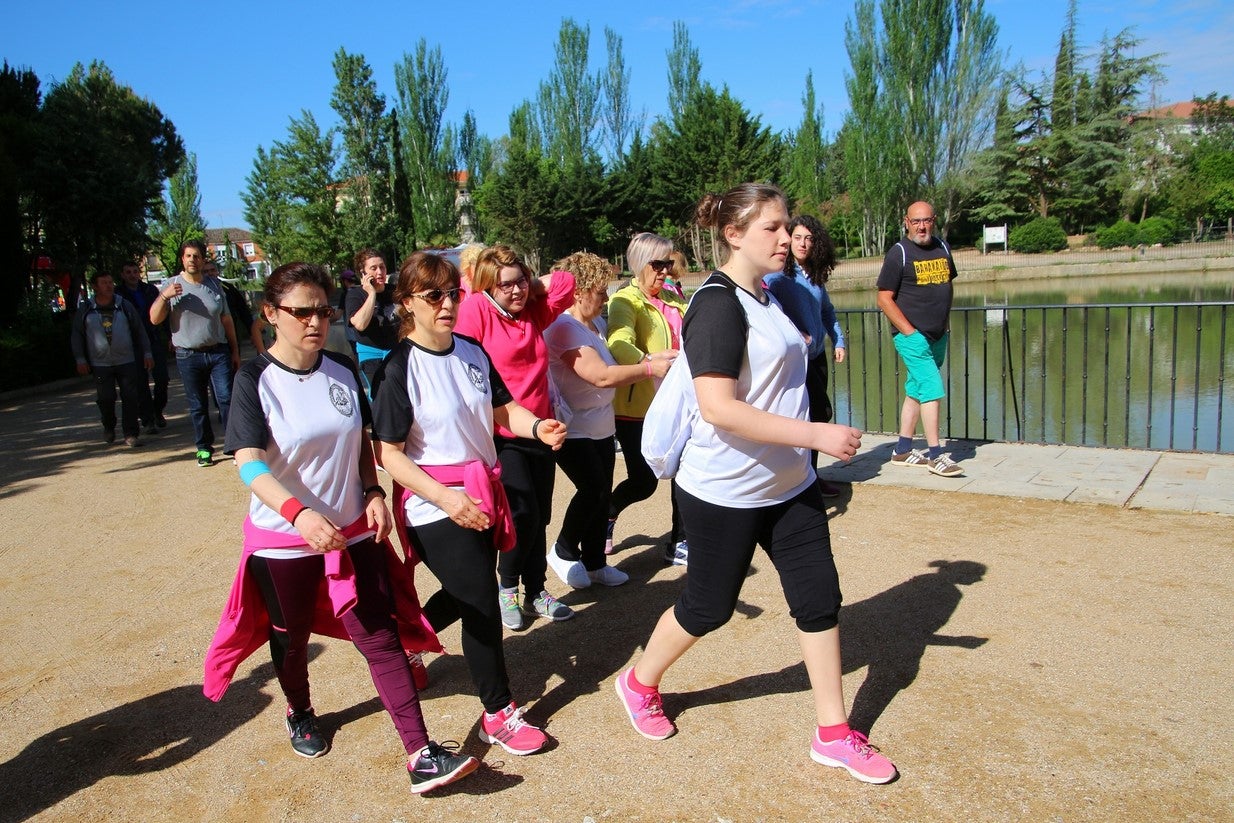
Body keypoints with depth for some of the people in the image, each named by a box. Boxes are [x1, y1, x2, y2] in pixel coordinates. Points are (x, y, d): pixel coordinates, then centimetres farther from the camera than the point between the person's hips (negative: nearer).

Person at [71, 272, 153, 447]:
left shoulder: (124, 306, 7)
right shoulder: (85, 310, 5)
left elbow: (139, 330, 11)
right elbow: (77, 336, 10)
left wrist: (147, 353, 7)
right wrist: (80, 359, 3)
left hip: (127, 361, 0)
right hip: (100, 363, 0)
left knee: (131, 398, -4)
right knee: (106, 399, 2)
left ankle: (131, 434, 3)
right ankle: (109, 428, 27)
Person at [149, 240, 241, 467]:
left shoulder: (214, 284, 9)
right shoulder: (171, 285, 1)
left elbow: (227, 320, 12)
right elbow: (155, 319, -4)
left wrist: (235, 351, 10)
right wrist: (164, 297, -21)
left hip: (219, 352, 1)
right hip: (188, 356, -1)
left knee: (226, 399, -6)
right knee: (197, 406, 6)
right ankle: (204, 448, 17)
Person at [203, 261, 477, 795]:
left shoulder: (343, 371, -1)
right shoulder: (255, 380, -13)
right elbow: (250, 465, -24)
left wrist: (373, 493, -4)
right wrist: (300, 513, -39)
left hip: (353, 531, 3)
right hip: (283, 539, -2)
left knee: (381, 637, -1)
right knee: (292, 637, 19)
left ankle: (420, 756, 1)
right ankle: (299, 713, 49)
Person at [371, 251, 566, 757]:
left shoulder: (472, 352, 2)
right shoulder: (399, 368, -16)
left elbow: (503, 408, 10)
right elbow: (388, 453, -16)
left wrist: (538, 427, -12)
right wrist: (446, 498, -25)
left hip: (481, 493, 7)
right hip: (434, 506, -7)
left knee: (467, 595, 20)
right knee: (482, 603, -3)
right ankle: (499, 715, 15)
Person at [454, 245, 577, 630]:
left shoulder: (533, 312, 9)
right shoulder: (475, 309, -9)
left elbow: (564, 281, 10)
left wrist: (529, 286, 3)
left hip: (539, 431, 6)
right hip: (501, 435, -6)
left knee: (540, 517, 11)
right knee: (523, 515, -7)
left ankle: (536, 592, 26)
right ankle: (507, 587, 17)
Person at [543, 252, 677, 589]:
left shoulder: (597, 324, 10)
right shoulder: (564, 328, -19)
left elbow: (617, 359, 18)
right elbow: (602, 376, -27)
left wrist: (653, 357, 2)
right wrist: (650, 369, -22)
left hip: (601, 427, 9)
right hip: (573, 430, -9)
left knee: (602, 494, 10)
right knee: (593, 489, -16)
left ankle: (594, 562, 24)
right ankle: (564, 551, 6)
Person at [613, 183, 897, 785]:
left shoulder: (770, 296, 9)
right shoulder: (718, 305, -20)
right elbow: (719, 407, -29)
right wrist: (816, 434, -29)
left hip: (789, 486, 8)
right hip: (724, 492, -8)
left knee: (820, 599, 7)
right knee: (708, 608, 9)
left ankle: (834, 735, 22)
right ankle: (640, 684, 36)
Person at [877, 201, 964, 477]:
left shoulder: (942, 247, 11)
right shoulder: (899, 252, -8)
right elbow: (884, 299, -11)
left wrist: (946, 320, 12)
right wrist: (909, 331, -14)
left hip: (939, 336, 7)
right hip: (912, 336, -7)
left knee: (916, 391, 11)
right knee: (932, 390, -11)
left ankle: (902, 451, 19)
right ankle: (935, 454, -4)